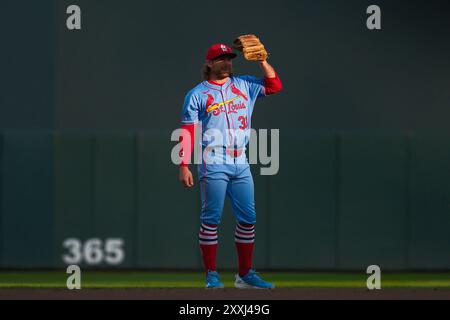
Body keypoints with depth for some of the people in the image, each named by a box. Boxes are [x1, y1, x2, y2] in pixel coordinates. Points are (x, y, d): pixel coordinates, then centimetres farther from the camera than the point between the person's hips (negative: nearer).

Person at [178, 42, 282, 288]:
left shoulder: (244, 85, 16)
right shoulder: (197, 94, 3)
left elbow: (275, 85, 14)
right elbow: (187, 133, -2)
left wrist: (261, 60, 3)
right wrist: (184, 167, -10)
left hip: (241, 164, 5)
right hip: (214, 164, -5)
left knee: (248, 219, 5)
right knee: (211, 219, -5)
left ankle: (245, 275, 14)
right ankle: (211, 275, -1)